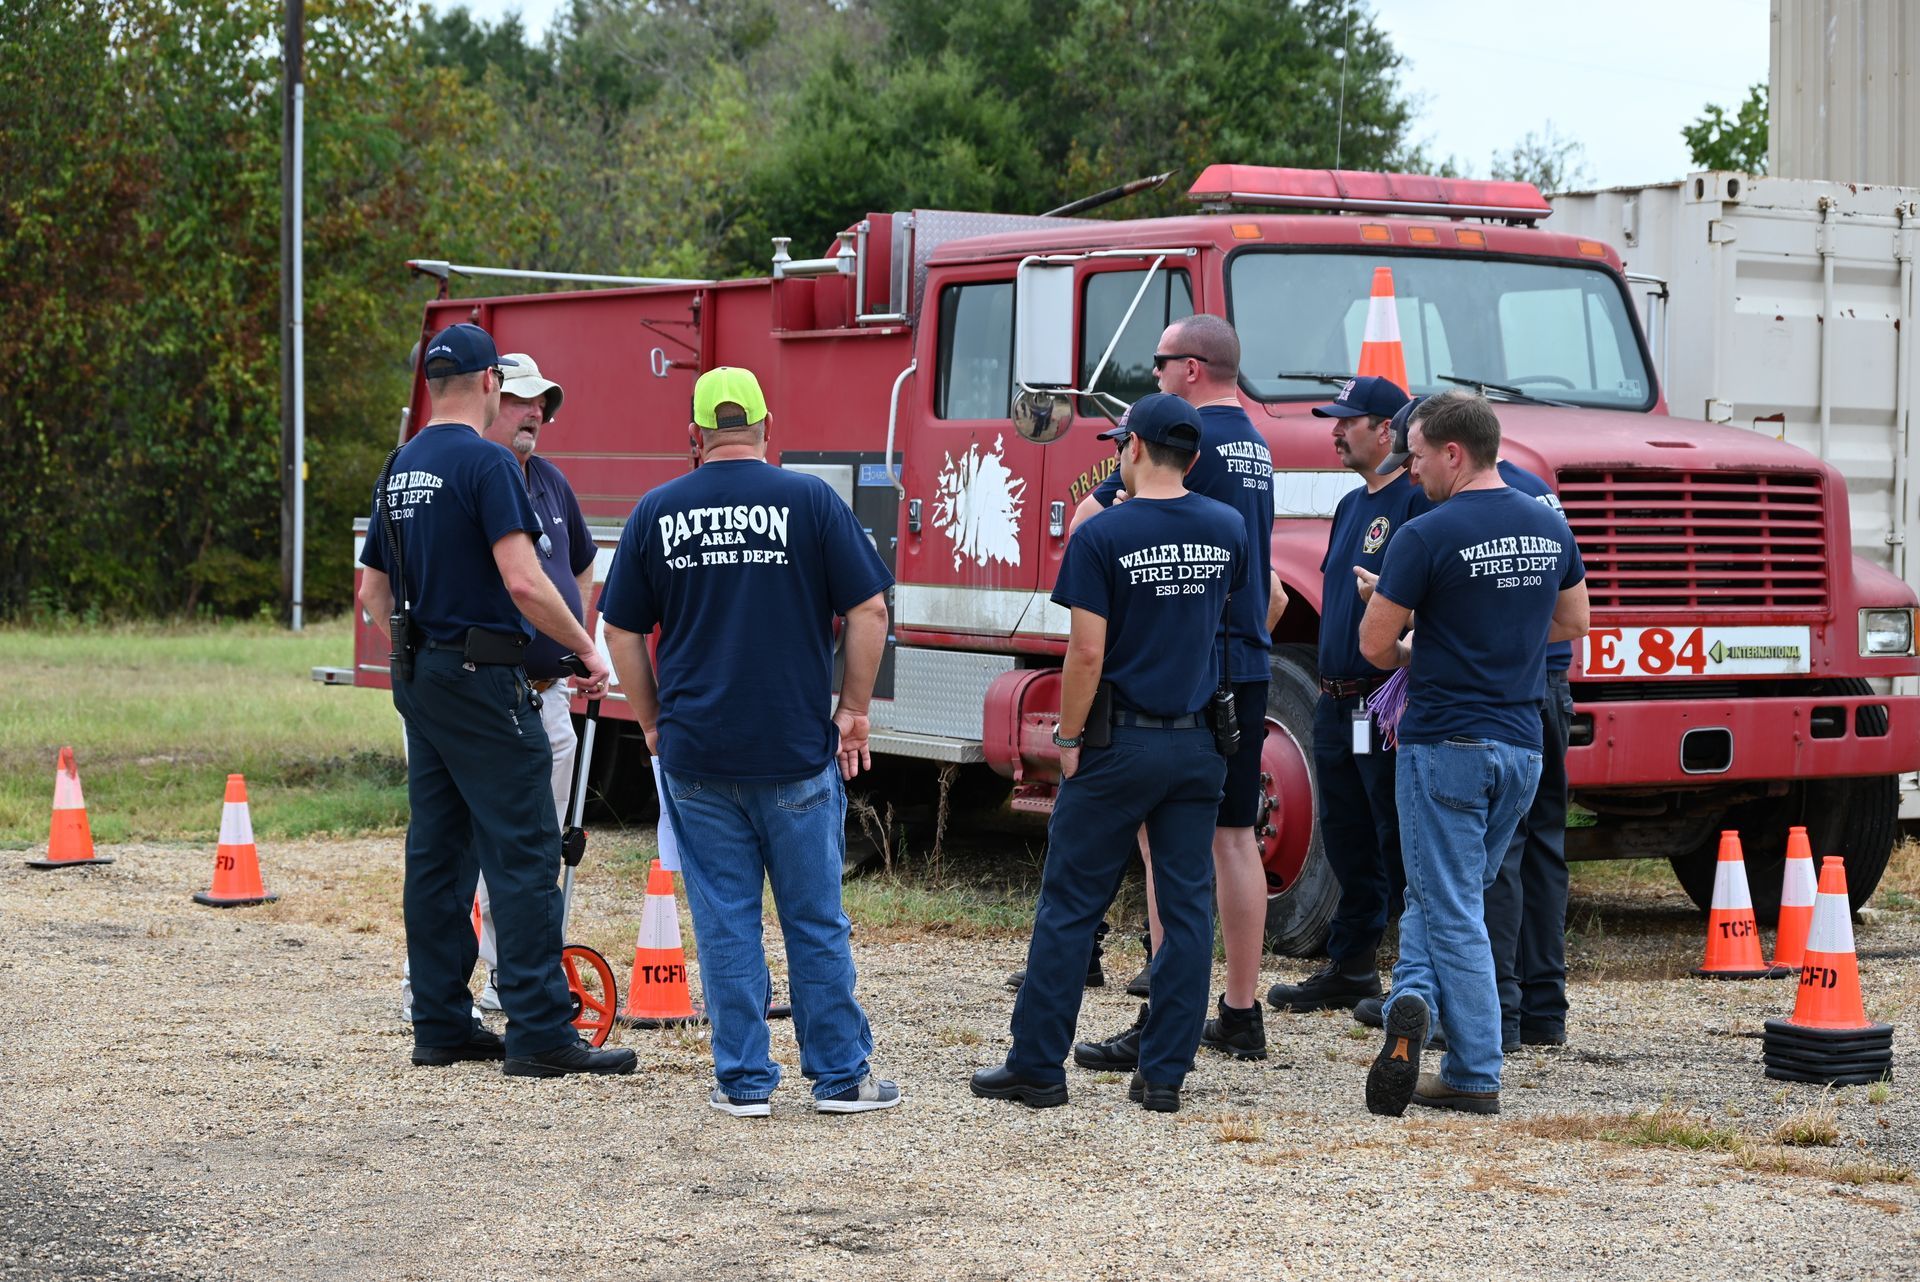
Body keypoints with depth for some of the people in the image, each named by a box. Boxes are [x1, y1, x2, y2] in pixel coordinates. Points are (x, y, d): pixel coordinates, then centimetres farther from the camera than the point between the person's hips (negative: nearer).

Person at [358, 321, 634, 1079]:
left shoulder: (402, 468, 13)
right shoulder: (486, 462, -13)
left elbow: (373, 592, 19)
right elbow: (524, 581, -22)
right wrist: (587, 649, -12)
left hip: (418, 680, 9)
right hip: (480, 679, -9)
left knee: (437, 852, 10)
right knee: (523, 853, -8)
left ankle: (441, 1025, 13)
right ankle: (540, 1035, -10)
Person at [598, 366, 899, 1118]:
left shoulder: (656, 512, 3)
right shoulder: (809, 501, -3)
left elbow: (622, 633, 7)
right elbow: (868, 611, -5)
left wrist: (654, 724, 16)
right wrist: (853, 711, 5)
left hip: (696, 754, 1)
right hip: (797, 750, -1)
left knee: (724, 921, 7)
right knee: (815, 919, 7)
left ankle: (743, 1080, 9)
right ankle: (839, 1075, 12)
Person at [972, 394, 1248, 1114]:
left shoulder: (1103, 536, -12)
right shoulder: (1226, 528, 3)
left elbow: (1087, 654, -15)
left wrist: (1068, 738, -5)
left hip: (1119, 742, -4)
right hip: (1199, 743, 4)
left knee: (1070, 905, 3)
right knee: (1187, 908, 6)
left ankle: (1037, 1067, 6)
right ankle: (1165, 1074, 6)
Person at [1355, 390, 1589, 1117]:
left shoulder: (1428, 536, -15)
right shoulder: (1550, 530, 6)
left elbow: (1375, 646, -11)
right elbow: (1571, 623, 20)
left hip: (1444, 743, -6)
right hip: (1521, 745, 6)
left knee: (1453, 907, 1)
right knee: (1453, 893, 19)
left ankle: (1476, 1077, 0)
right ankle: (1415, 1004, 5)